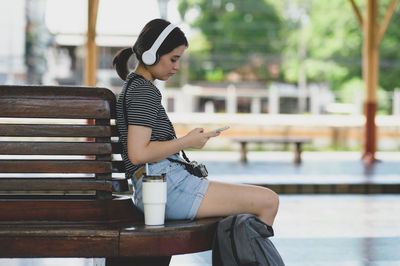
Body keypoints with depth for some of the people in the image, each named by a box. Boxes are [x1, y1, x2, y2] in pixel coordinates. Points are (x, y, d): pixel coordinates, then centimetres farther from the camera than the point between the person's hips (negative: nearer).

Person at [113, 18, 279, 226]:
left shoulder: (133, 87, 22)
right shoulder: (144, 91, -10)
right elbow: (138, 154, -20)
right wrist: (187, 142, -11)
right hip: (166, 187, -11)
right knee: (268, 202, -12)